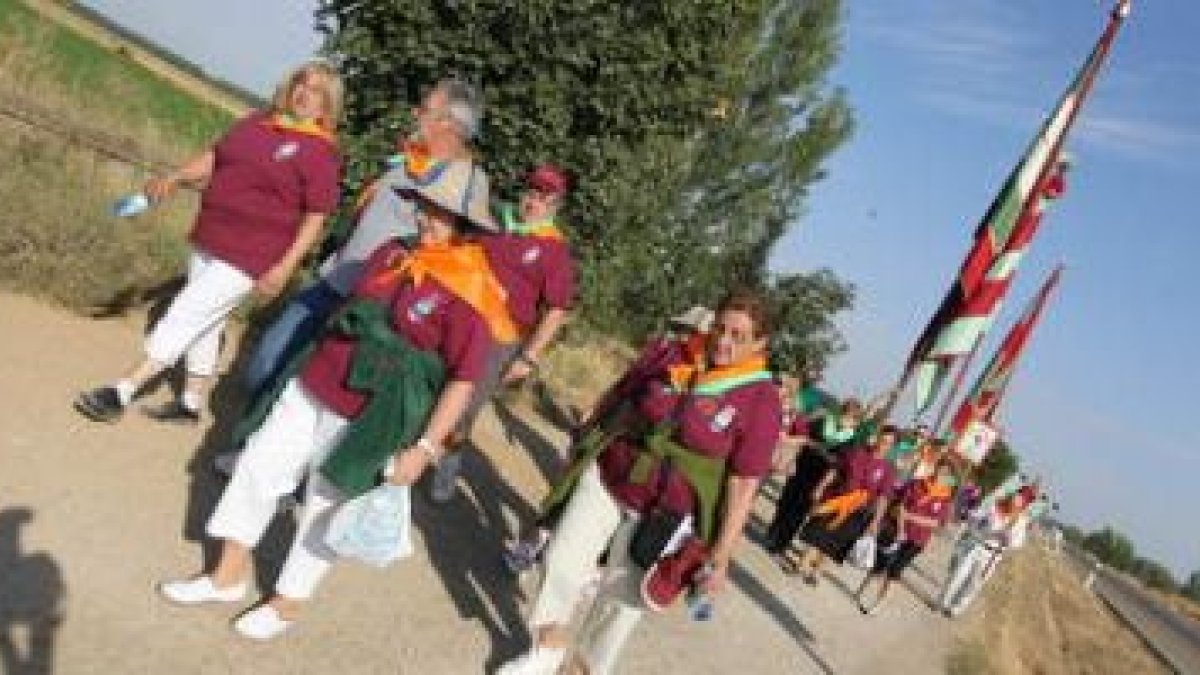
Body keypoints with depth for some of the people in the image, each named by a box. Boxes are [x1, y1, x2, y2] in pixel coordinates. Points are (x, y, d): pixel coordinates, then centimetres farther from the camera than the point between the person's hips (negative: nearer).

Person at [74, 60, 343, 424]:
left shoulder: (321, 151, -13)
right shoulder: (257, 122, 7)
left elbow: (316, 217, -15)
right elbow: (214, 157, 14)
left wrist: (285, 268, -19)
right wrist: (174, 178, -3)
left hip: (247, 258, -7)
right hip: (207, 241, 8)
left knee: (184, 317, -8)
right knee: (205, 324, 18)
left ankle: (120, 393, 2)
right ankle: (191, 402, 33)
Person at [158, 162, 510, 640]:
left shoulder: (468, 295, -19)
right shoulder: (394, 254, 3)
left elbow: (463, 380, -19)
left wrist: (425, 447, -21)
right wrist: (317, 364, 22)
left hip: (362, 420, -7)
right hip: (311, 388, 7)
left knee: (324, 510, 10)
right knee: (259, 465, 14)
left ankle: (287, 603, 34)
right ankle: (229, 574, 34)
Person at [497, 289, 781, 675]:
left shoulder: (761, 400, -16)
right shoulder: (669, 354, -7)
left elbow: (743, 486, -14)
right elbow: (616, 399, 6)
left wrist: (721, 558, -12)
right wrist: (582, 449, 14)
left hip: (664, 513, -3)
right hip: (605, 476, 3)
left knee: (622, 597, 9)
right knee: (561, 563, 6)